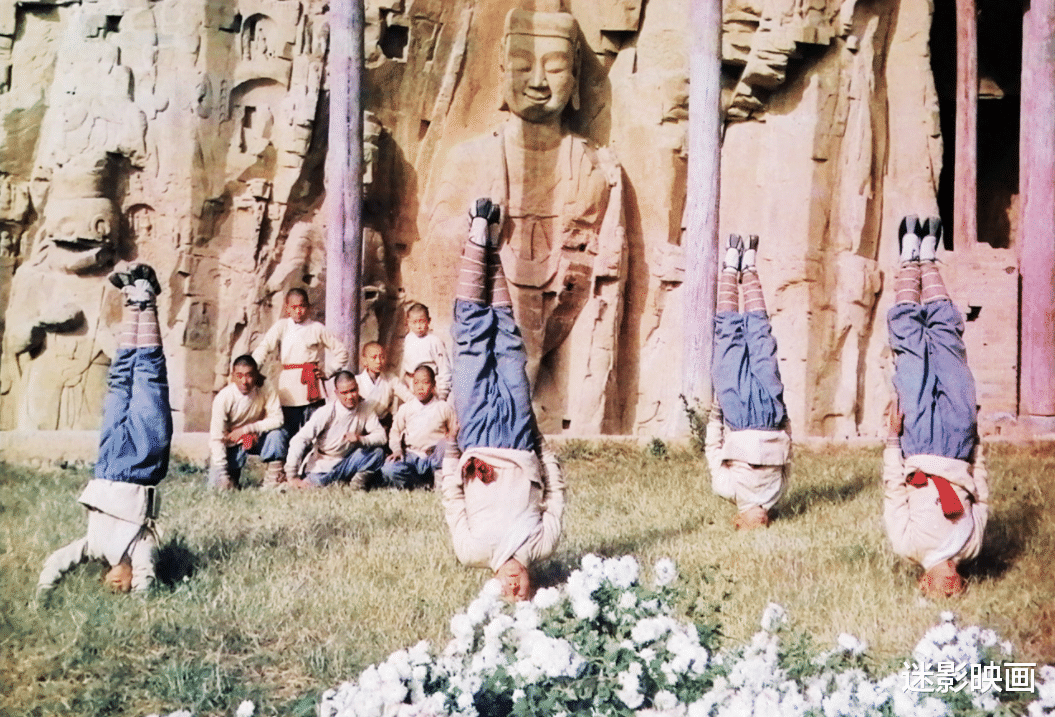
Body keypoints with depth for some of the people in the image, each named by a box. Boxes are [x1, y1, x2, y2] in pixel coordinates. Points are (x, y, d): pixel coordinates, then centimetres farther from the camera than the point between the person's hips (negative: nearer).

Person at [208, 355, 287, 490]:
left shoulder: (266, 391, -18)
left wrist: (246, 429, -27)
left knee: (277, 433, -29)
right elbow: (216, 438, -22)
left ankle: (273, 479, -14)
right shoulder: (223, 398, -23)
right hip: (232, 444, -1)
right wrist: (222, 475, -26)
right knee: (219, 484, -17)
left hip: (256, 439, 1)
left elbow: (277, 419, -20)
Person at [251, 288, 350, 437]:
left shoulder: (317, 328, 7)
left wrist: (328, 372, 4)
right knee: (289, 435, -1)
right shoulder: (281, 326, 9)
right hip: (289, 390, 1)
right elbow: (263, 348, -5)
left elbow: (342, 352, 13)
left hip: (312, 387, -1)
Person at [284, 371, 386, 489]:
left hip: (346, 463, 3)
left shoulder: (365, 410, -4)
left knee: (378, 453, -20)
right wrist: (292, 477, -24)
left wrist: (361, 439, -31)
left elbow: (381, 436, -9)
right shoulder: (326, 413, -16)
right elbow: (298, 440, -20)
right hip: (321, 467, -2)